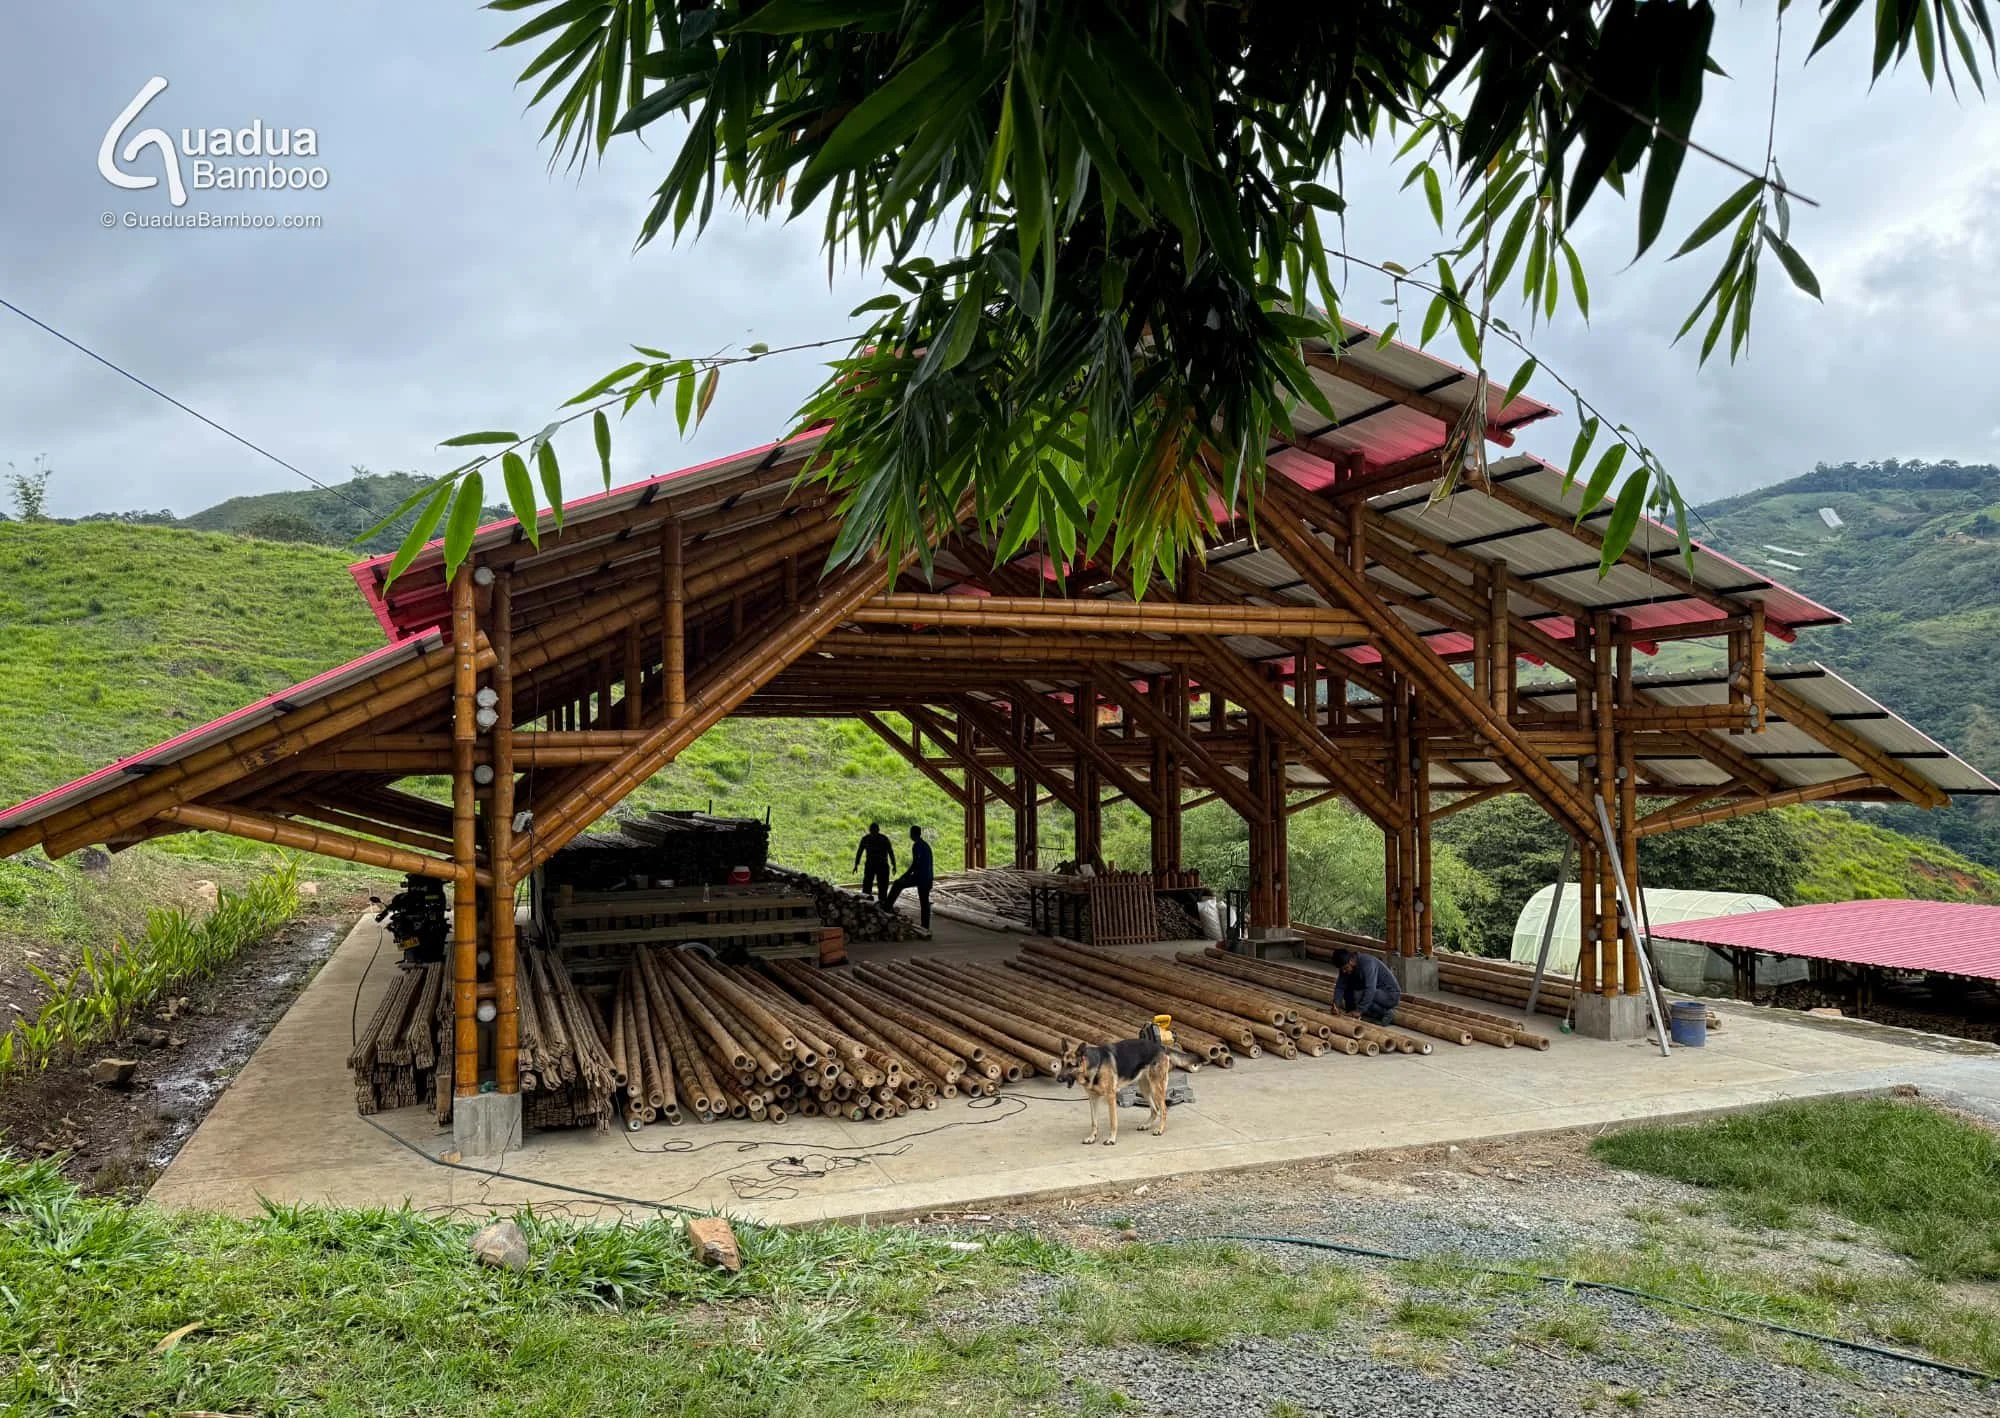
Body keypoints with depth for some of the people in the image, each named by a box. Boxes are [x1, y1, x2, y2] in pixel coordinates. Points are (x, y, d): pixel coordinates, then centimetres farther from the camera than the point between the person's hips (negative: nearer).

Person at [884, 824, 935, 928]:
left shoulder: (916, 846, -11)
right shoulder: (926, 845, 17)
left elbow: (915, 863, -19)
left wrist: (906, 875, -10)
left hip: (919, 876, -8)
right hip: (928, 878, 8)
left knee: (898, 884, 8)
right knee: (924, 902, 9)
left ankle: (888, 905, 9)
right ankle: (926, 927, 9)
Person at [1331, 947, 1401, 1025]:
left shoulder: (1367, 963, -27)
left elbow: (1370, 990, -35)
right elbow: (1340, 986, -4)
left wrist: (1359, 1010, -38)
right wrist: (1336, 1003, -21)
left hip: (1390, 995, -8)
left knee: (1357, 995, -27)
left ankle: (1385, 1013, -14)